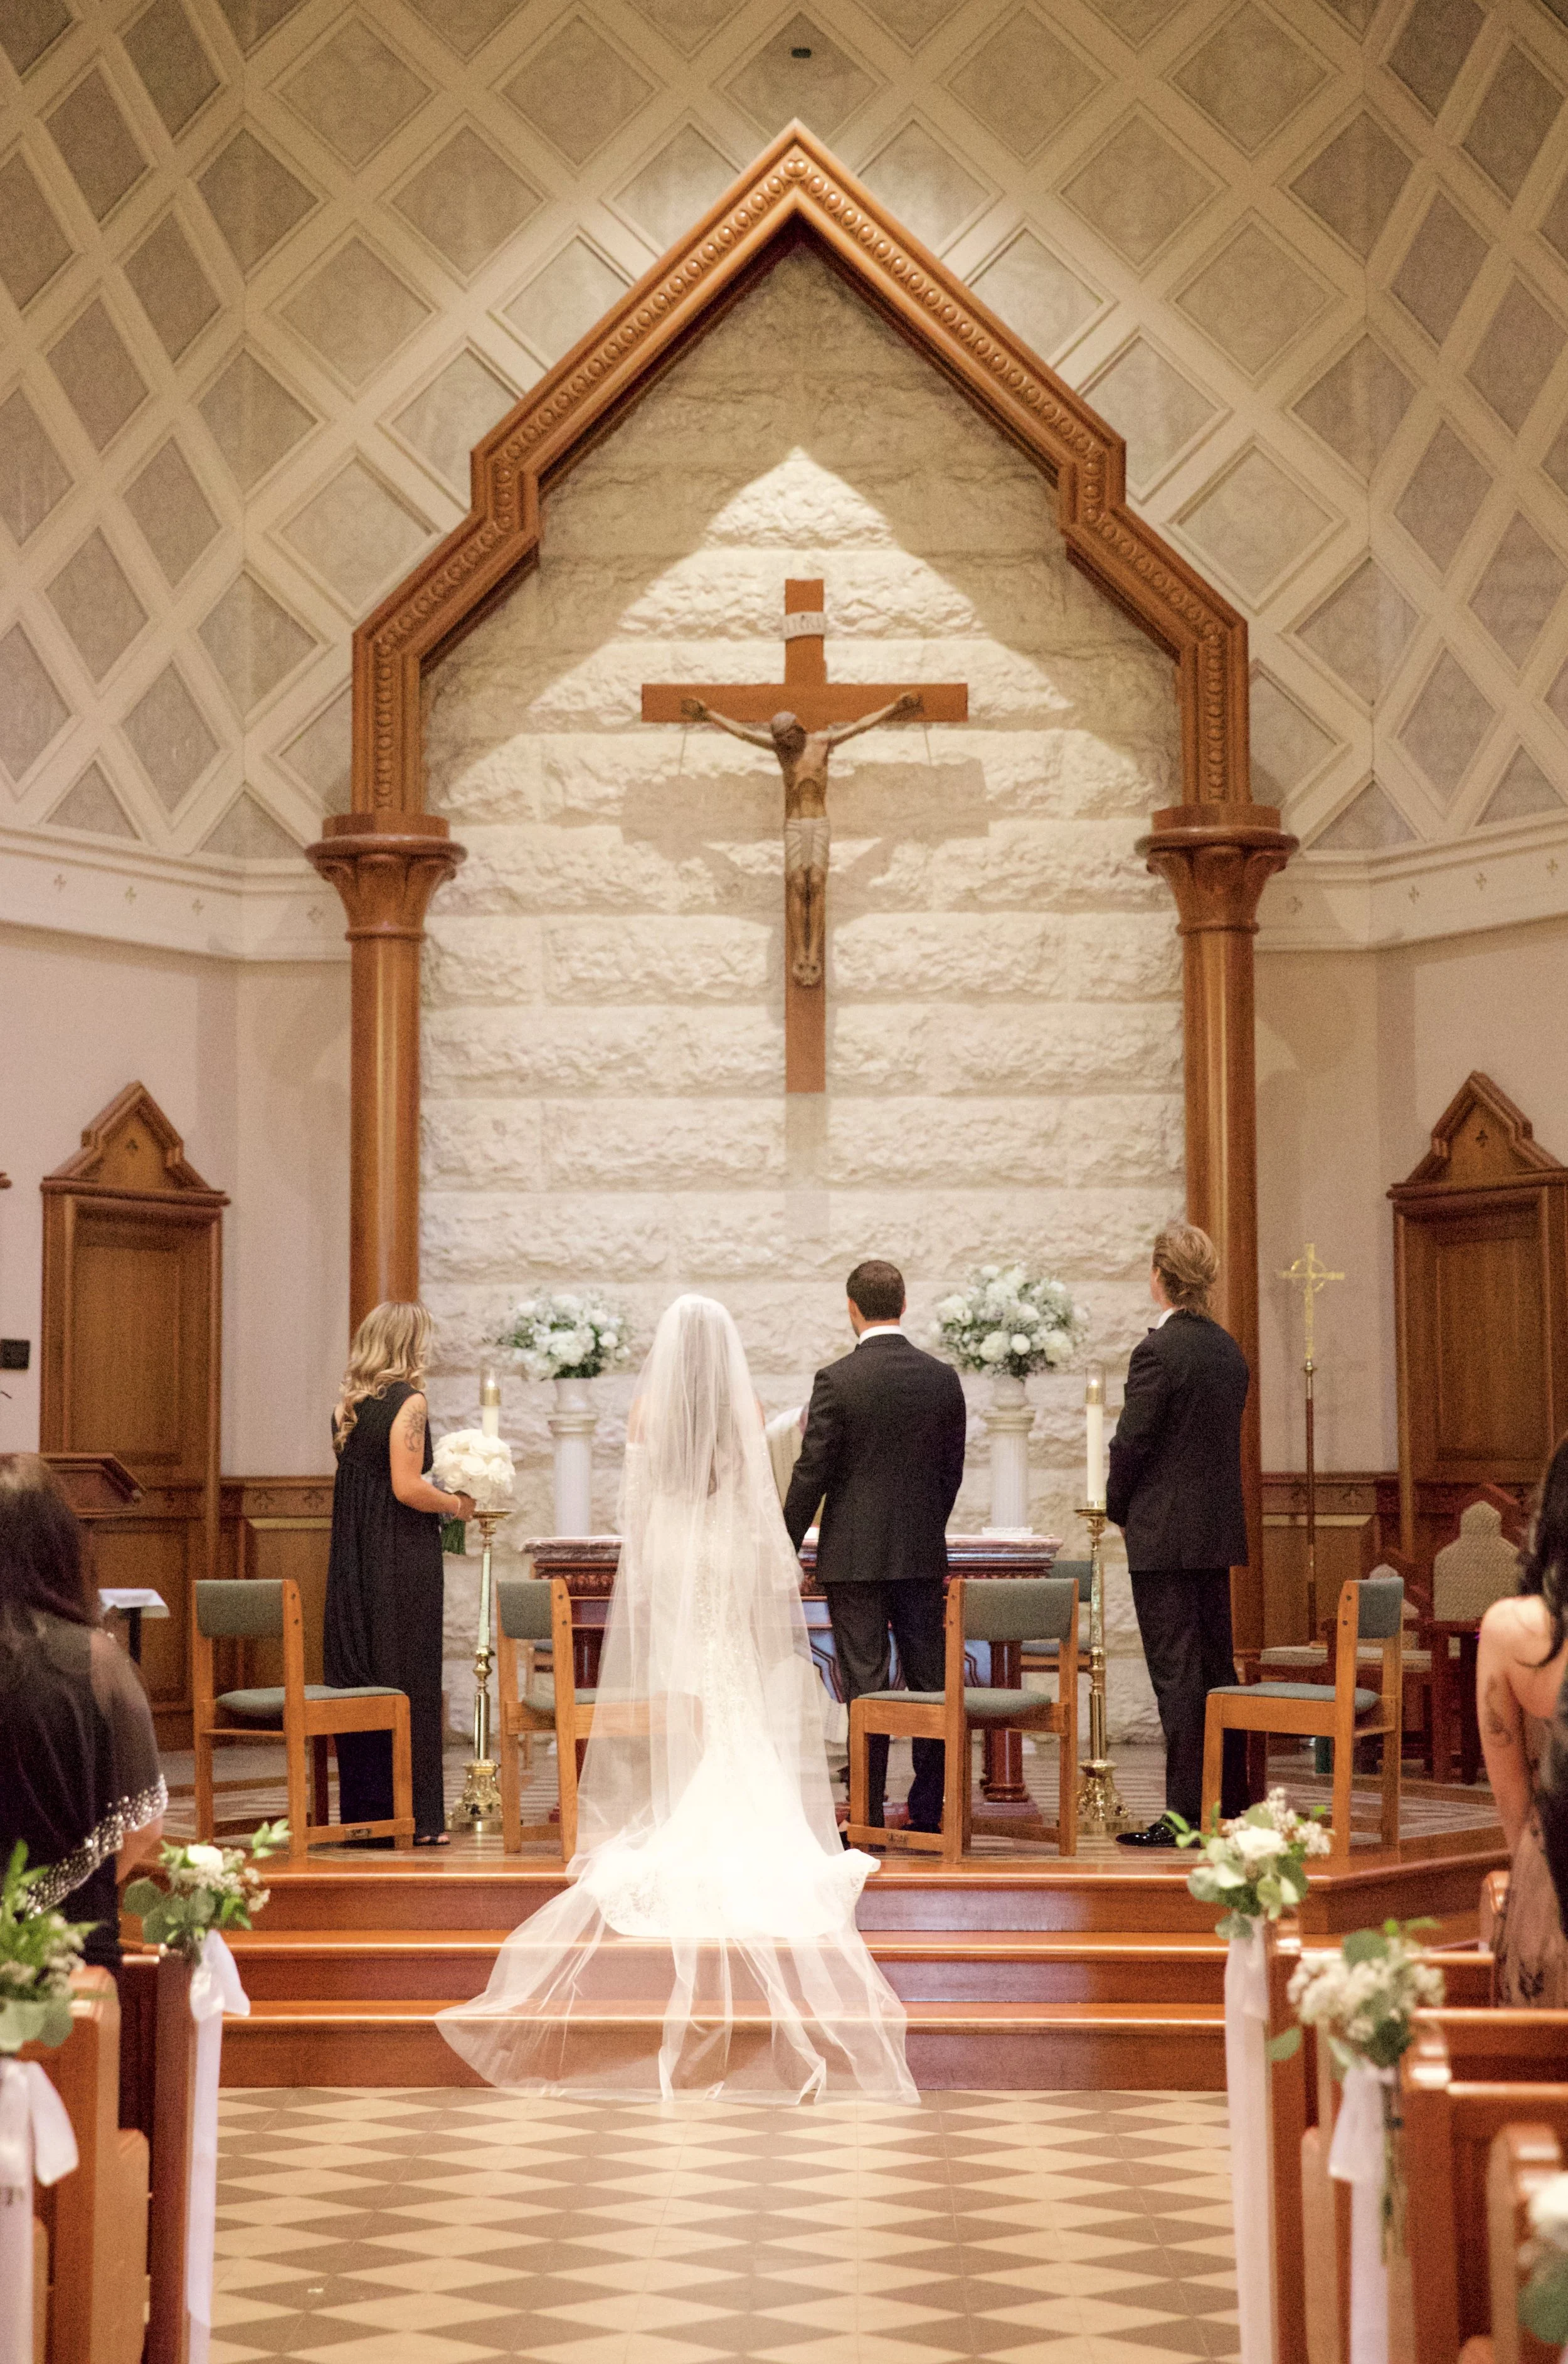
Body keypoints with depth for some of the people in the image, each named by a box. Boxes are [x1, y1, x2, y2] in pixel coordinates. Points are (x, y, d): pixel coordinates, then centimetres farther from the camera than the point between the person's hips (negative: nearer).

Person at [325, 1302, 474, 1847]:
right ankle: (414, 1818, 2)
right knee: (408, 1681, -1)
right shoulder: (408, 1401, -12)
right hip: (404, 1557, -7)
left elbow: (356, 1484, 14)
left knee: (356, 1678, 10)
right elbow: (407, 1489, -19)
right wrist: (458, 1504, -3)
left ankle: (363, 1812, 16)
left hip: (352, 1557, 7)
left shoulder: (347, 1406, 10)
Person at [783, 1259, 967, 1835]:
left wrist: (787, 1548, 0)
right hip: (923, 1554, 4)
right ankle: (928, 1811, 14)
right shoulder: (943, 1378, 2)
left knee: (865, 1684, 0)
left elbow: (811, 1474, -9)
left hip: (854, 1554, -4)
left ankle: (868, 1815, 3)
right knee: (930, 1680, 9)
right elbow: (952, 1469, 9)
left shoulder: (836, 1381, -11)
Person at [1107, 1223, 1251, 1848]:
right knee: (1217, 1664, 14)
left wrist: (1118, 1507, 3)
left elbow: (1130, 1442, -15)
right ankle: (1230, 1802, 20)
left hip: (1165, 1534, -8)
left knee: (1177, 1671, -5)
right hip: (1219, 1529, 8)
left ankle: (1186, 1813, -3)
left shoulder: (1158, 1351, -15)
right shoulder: (1229, 1350, 9)